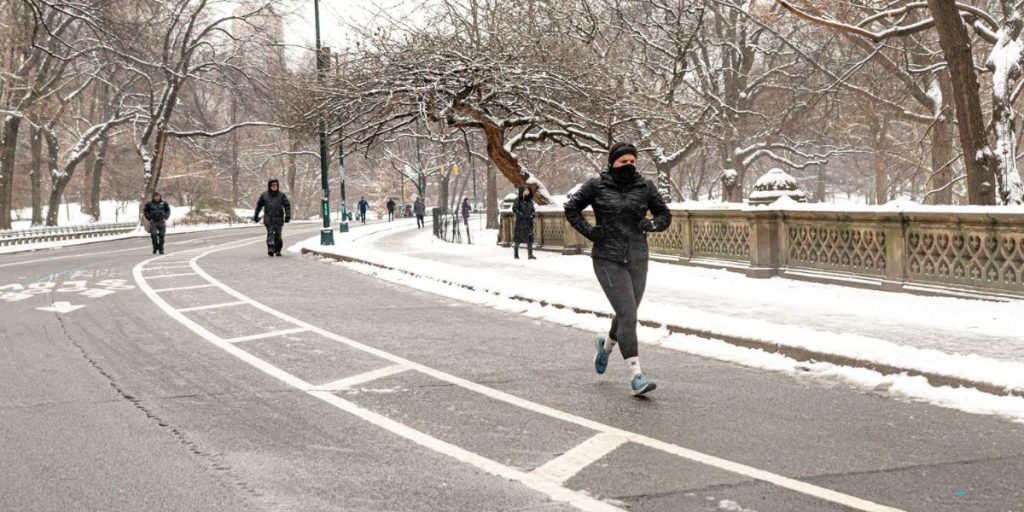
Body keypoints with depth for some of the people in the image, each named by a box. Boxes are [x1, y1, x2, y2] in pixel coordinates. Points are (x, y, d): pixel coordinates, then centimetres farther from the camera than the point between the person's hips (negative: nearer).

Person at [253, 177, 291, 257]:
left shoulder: (281, 195, 6)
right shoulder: (264, 195, 8)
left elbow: (287, 205, 4)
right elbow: (259, 205, 18)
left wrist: (288, 215, -8)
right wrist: (256, 216, 19)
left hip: (279, 218, 0)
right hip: (268, 218, 0)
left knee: (278, 235, 3)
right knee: (270, 233, -14)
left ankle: (277, 250, 14)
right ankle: (270, 248, -24)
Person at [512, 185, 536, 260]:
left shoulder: (530, 200, 12)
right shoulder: (518, 200, -3)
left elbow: (533, 209, 18)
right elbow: (514, 209, -12)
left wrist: (532, 215, -3)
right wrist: (522, 215, -18)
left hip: (529, 222, 4)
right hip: (520, 222, -4)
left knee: (530, 238, -3)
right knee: (518, 237, 2)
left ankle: (530, 254, -5)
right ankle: (516, 253, 16)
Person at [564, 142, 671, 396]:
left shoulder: (645, 187, 4)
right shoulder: (596, 186, -2)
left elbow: (665, 216, 13)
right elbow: (571, 208, 9)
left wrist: (651, 224, -9)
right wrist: (588, 231, -4)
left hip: (637, 260, 4)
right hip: (608, 259, -4)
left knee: (627, 315, 15)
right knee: (628, 314, -14)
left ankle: (607, 343, 49)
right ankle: (636, 375, -13)